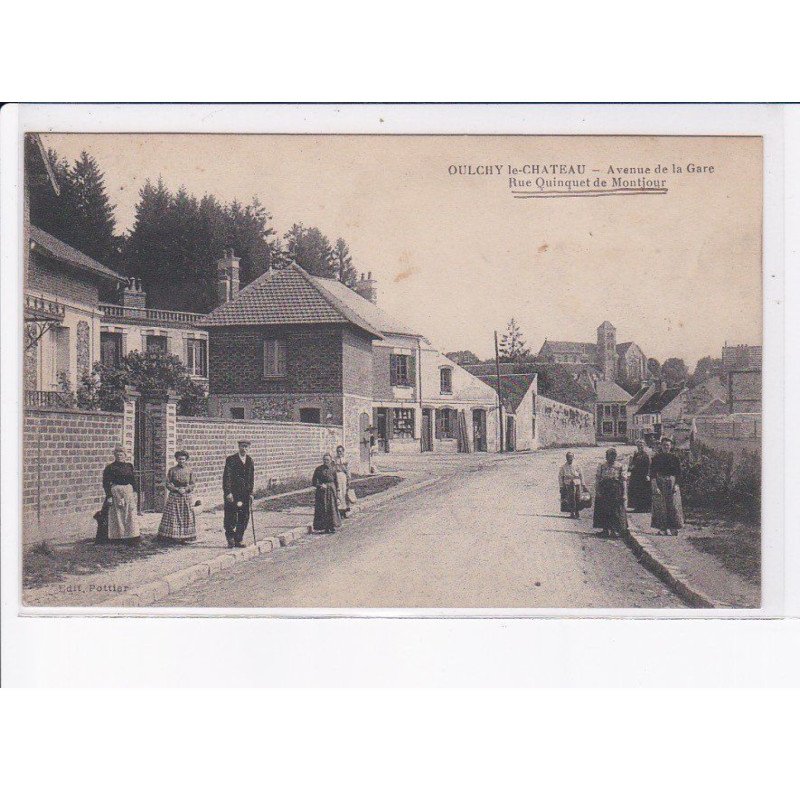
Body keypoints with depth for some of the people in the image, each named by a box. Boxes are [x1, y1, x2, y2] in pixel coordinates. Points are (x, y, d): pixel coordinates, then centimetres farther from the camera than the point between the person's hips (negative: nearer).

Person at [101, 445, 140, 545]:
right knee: (118, 514, -2)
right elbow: (106, 483, -4)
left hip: (129, 492, 4)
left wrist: (135, 491, 5)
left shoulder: (129, 466, 11)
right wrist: (109, 496, -11)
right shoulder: (110, 468, -2)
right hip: (116, 492, -4)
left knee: (131, 514, -1)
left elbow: (134, 480, 15)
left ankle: (132, 536, 2)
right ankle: (118, 537, 3)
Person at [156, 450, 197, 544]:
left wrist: (185, 489, -12)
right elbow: (168, 484, -2)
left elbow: (192, 484, 5)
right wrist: (177, 489, -14)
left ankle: (184, 538, 5)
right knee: (172, 517, -4)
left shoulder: (189, 471, 5)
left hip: (186, 497, 2)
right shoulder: (172, 470, -1)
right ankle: (173, 536, 0)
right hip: (174, 497, -2)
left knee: (186, 517, 1)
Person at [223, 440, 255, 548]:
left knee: (244, 518, 4)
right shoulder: (231, 460, -4)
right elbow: (227, 477, -9)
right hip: (232, 494, -5)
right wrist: (228, 493, -16)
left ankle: (238, 540, 12)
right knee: (231, 518, -4)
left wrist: (251, 493, 8)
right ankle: (230, 536, 17)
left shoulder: (250, 461, 12)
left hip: (245, 494, 5)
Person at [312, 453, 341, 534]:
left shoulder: (333, 469, 3)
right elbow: (314, 481, 0)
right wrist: (320, 485, -16)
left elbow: (336, 481, 8)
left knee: (332, 508, 0)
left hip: (331, 490, 1)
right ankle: (326, 528, 4)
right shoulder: (319, 469, -3)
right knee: (323, 509, -2)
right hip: (322, 492, -1)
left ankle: (333, 527, 7)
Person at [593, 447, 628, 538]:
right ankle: (606, 529, 11)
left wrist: (623, 493, -1)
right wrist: (598, 492, -5)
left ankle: (615, 530, 7)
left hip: (616, 491, 0)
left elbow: (623, 480, 4)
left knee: (616, 510, -1)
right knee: (605, 511, 2)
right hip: (604, 491, 0)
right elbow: (598, 479, 3)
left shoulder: (619, 466, 4)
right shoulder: (601, 466, 3)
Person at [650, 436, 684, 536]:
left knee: (673, 506, -4)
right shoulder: (656, 458, 2)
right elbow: (652, 474, -2)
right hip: (660, 484, -1)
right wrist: (654, 487, -11)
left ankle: (673, 528, 0)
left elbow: (678, 473, 6)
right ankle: (663, 528, 1)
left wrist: (676, 484, -6)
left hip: (672, 484, 1)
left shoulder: (675, 458, 5)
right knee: (660, 506, -4)